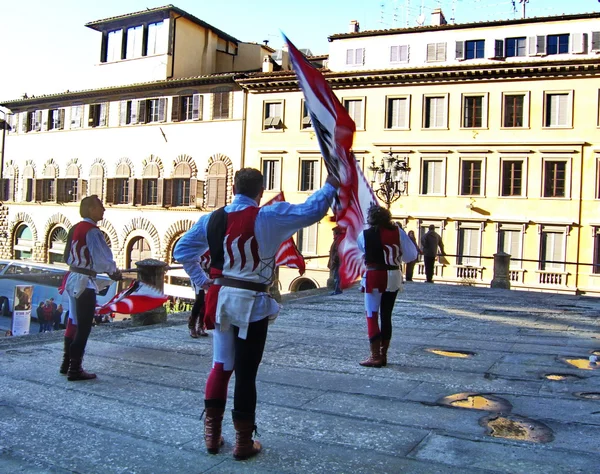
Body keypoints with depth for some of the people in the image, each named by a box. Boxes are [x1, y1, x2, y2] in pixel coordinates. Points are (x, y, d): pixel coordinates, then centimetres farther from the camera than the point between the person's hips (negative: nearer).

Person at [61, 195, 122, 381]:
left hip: (72, 277, 9)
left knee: (74, 323, 17)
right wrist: (113, 271, 1)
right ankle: (75, 369, 2)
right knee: (84, 327, -2)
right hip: (84, 282, -9)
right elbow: (101, 257, -18)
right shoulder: (92, 231, -16)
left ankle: (67, 364, 26)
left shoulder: (75, 228, 11)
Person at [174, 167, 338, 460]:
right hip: (251, 304, -5)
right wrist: (330, 185, 5)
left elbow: (182, 250, 10)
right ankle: (243, 441, 15)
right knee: (245, 372, 4)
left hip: (221, 300, 5)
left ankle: (212, 434, 24)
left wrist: (201, 281, 14)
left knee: (220, 366, 16)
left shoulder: (213, 218, 3)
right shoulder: (269, 217, -12)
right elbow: (312, 211, -10)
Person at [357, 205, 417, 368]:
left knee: (372, 316, 2)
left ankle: (375, 356, 1)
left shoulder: (364, 235, -6)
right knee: (386, 316, 12)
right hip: (394, 277, 4)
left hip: (374, 277, -4)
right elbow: (411, 254, -1)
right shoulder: (398, 232, 0)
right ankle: (383, 355, 19)